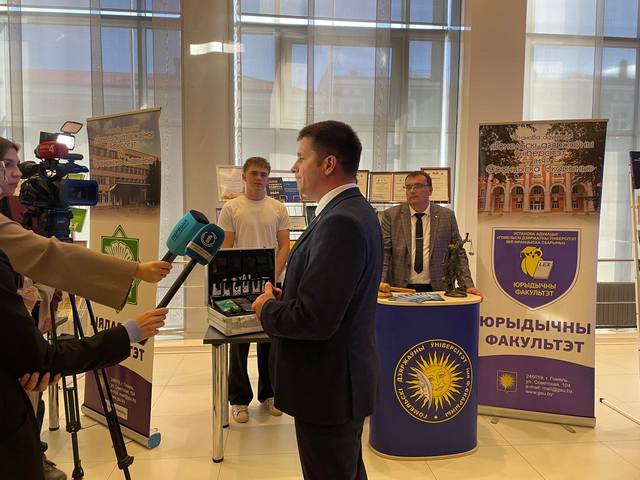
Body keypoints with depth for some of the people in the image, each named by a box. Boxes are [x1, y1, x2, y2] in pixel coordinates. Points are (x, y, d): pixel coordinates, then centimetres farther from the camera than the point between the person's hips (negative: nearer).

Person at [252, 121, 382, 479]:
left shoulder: (341, 221, -25)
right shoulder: (354, 211, 7)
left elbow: (316, 319, -29)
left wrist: (267, 309, -11)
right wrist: (285, 298, 2)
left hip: (328, 385, -10)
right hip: (342, 379, 10)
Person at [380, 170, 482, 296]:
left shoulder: (447, 216, 6)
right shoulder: (391, 215, 3)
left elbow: (458, 254, 7)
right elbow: (383, 252, 0)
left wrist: (468, 285, -3)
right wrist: (381, 281, -15)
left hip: (436, 289, 1)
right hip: (400, 289, -1)